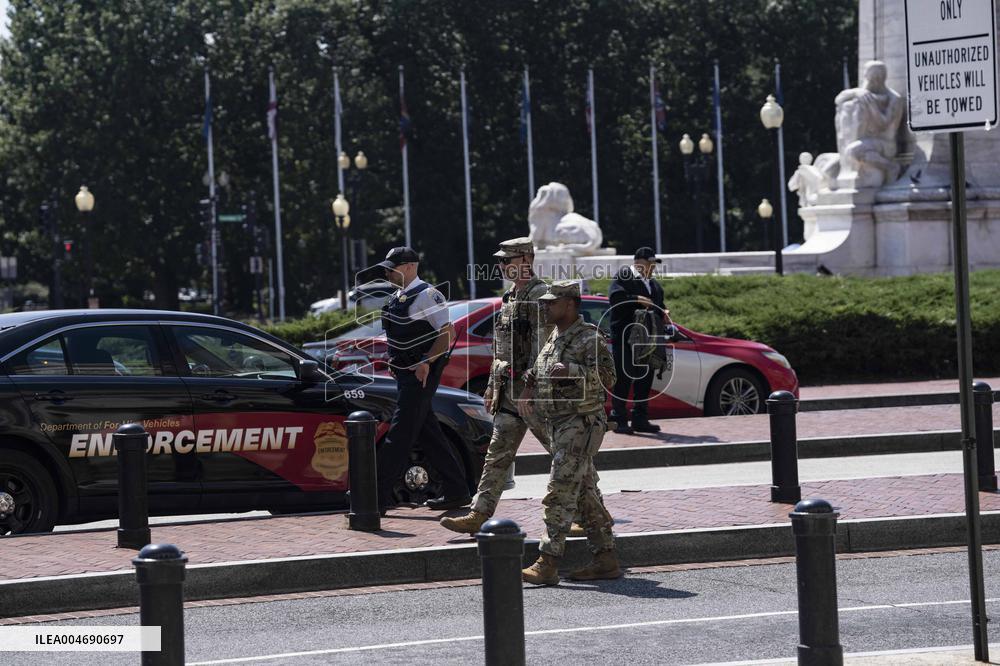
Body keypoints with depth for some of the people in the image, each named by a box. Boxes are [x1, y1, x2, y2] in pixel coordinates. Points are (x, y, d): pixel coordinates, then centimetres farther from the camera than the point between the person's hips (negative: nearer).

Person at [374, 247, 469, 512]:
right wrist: (394, 362, 14)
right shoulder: (397, 298, 14)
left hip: (421, 374, -10)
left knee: (400, 433, -11)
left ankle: (380, 497, -13)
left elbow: (448, 333, -19)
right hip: (405, 372, 10)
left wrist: (426, 363, -22)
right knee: (429, 434, 11)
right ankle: (456, 492, 17)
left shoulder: (426, 296, -14)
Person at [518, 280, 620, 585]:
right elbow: (538, 368, 31)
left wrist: (570, 371, -30)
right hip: (559, 425, 9)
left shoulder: (589, 338, -12)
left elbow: (607, 376, -22)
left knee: (560, 493, -13)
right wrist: (528, 389, 13)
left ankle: (548, 564, -15)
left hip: (581, 425, -9)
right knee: (585, 494, 11)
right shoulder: (555, 337, 15)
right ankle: (606, 559, 15)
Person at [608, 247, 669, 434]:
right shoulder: (623, 276, -3)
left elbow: (659, 306, 28)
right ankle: (619, 420, -3)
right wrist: (637, 300, -22)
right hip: (624, 337, -8)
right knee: (623, 378, -6)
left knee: (645, 378, 9)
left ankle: (640, 420, 16)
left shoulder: (654, 285, 22)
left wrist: (664, 313, 6)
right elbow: (615, 296, -18)